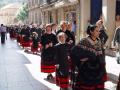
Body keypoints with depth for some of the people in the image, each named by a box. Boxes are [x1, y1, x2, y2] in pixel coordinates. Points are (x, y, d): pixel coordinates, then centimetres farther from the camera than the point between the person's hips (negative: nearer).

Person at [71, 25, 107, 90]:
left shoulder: (99, 41, 7)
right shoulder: (85, 41, -14)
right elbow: (74, 51, -19)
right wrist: (81, 58, -13)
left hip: (98, 69, 6)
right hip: (87, 69, -6)